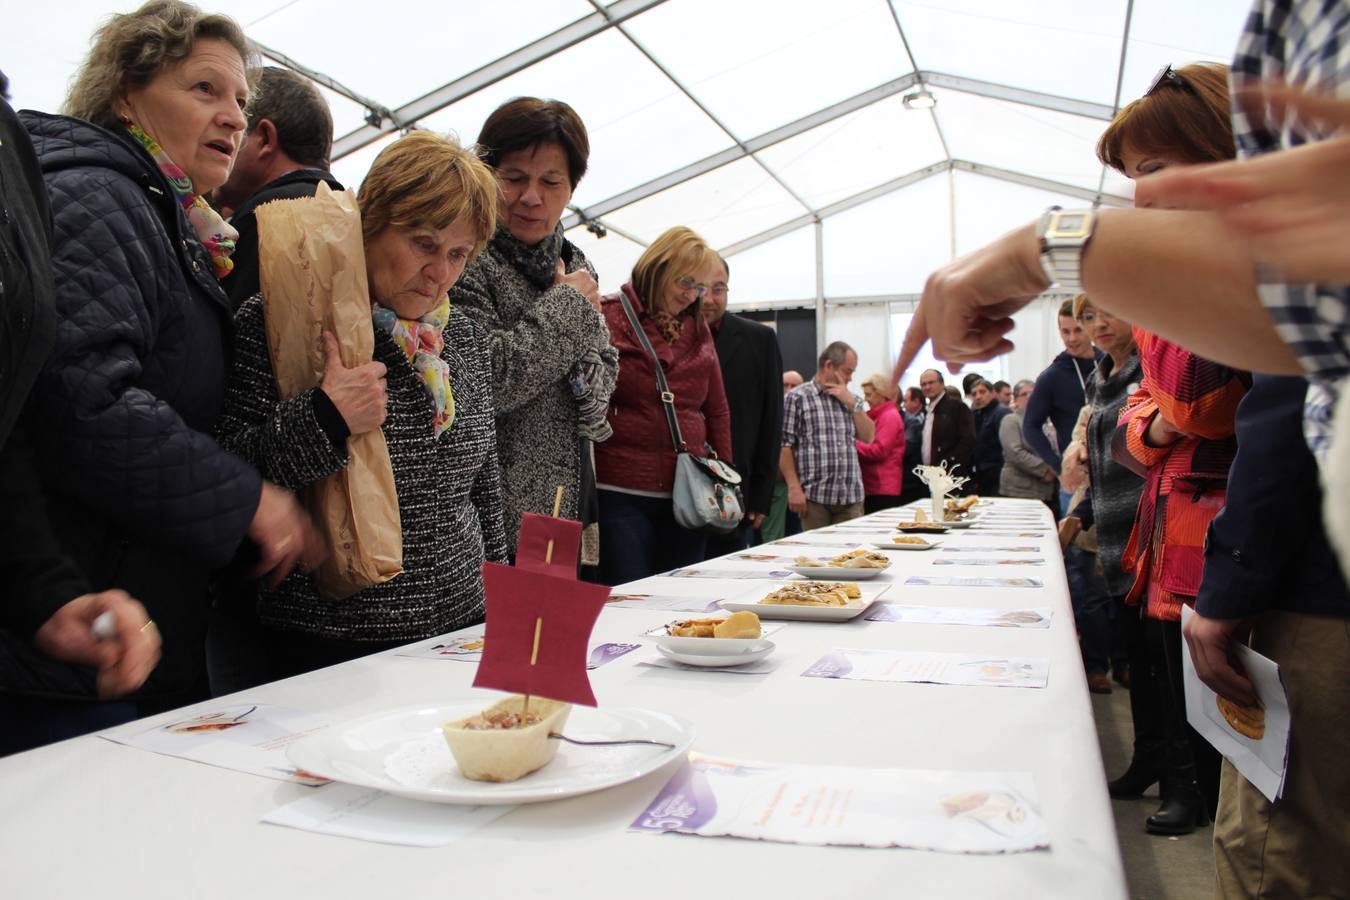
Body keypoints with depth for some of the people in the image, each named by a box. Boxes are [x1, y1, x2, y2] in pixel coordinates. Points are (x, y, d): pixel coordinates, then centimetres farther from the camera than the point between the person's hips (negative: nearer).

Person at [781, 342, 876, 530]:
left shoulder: (851, 399, 17)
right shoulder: (797, 398, 0)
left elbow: (868, 437, 9)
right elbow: (785, 446, -5)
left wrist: (852, 403, -2)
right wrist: (794, 488, -12)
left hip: (851, 497, 5)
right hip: (814, 496, -5)